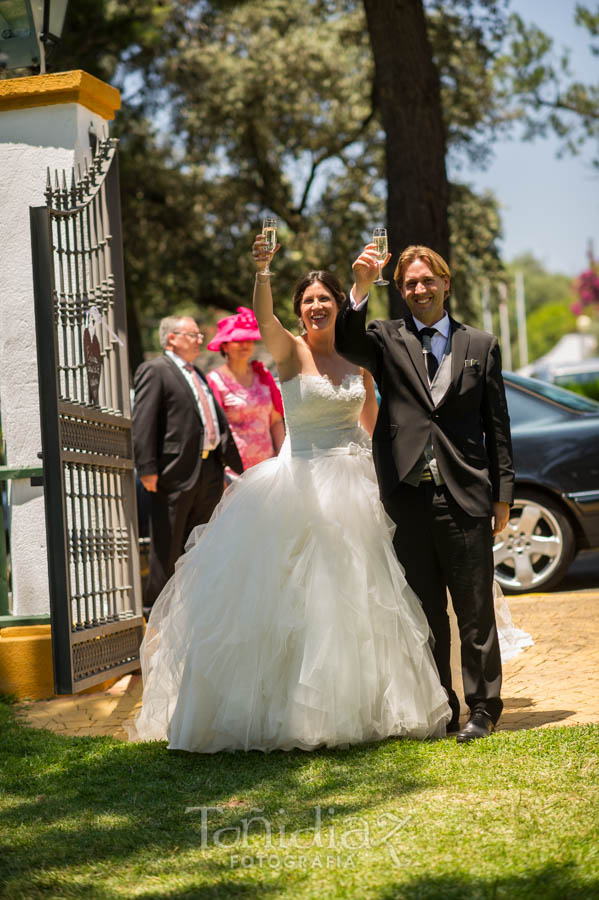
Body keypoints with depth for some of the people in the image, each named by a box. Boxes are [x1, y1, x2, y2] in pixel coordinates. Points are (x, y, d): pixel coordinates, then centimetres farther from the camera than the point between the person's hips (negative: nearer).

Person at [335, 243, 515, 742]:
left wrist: (503, 493, 5)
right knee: (425, 612, 8)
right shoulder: (387, 339, 9)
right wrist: (361, 289, -26)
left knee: (475, 608, 2)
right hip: (408, 496, 1)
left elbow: (497, 424, 9)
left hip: (465, 495, -1)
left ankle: (483, 707, 12)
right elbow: (348, 345, -13)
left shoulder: (481, 345, 10)